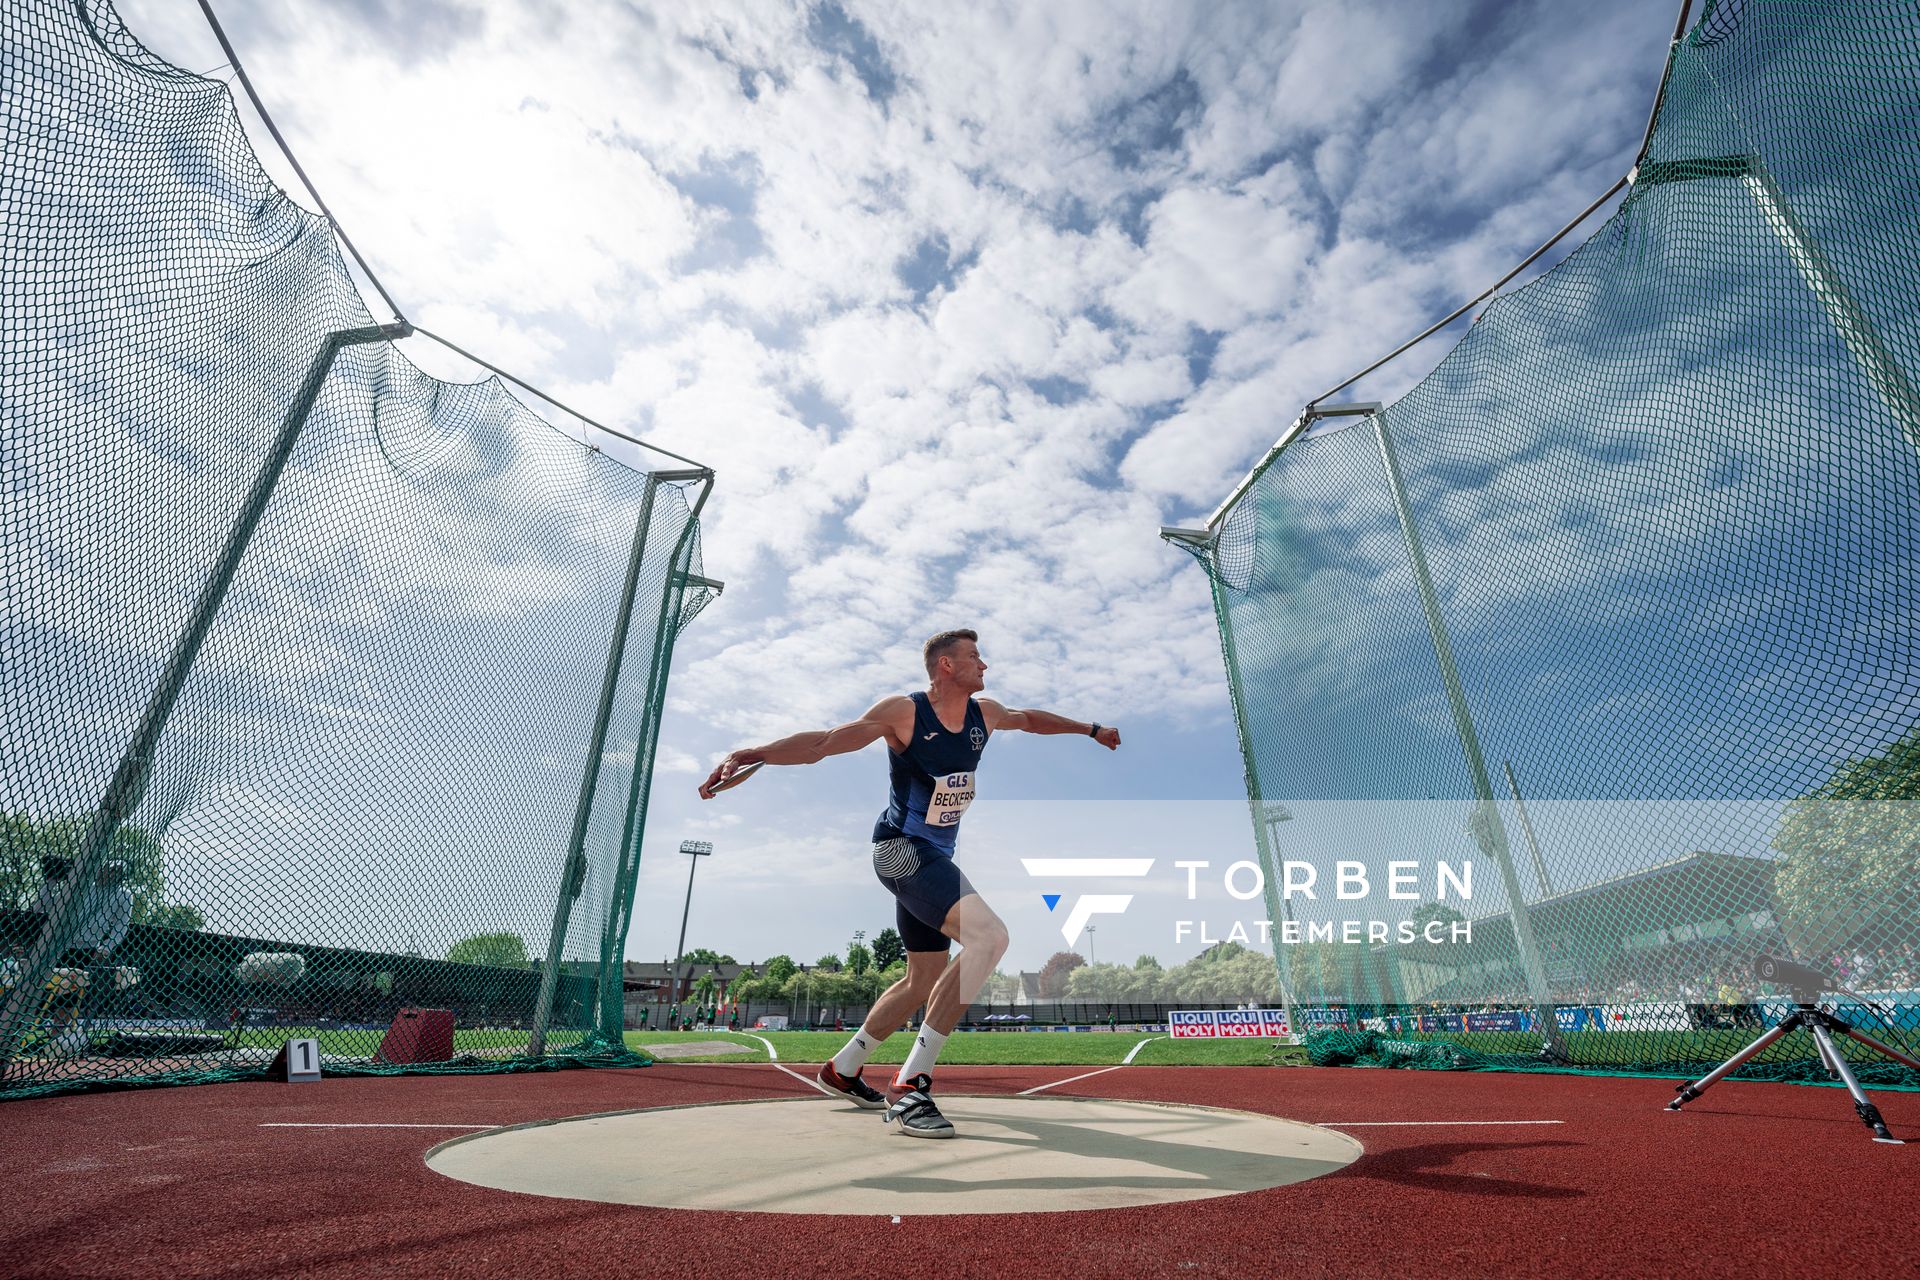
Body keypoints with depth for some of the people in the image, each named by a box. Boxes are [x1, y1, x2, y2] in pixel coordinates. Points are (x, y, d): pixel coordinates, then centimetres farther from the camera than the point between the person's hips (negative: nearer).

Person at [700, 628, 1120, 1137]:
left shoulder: (984, 714, 5)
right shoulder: (903, 712, -14)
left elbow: (1031, 719, 25)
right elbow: (826, 741, -19)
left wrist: (1091, 729, 34)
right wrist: (753, 753, -31)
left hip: (935, 858, 9)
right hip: (902, 850, -9)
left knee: (923, 981, 16)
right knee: (989, 937, -26)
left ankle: (843, 1069, 37)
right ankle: (911, 1085, -19)